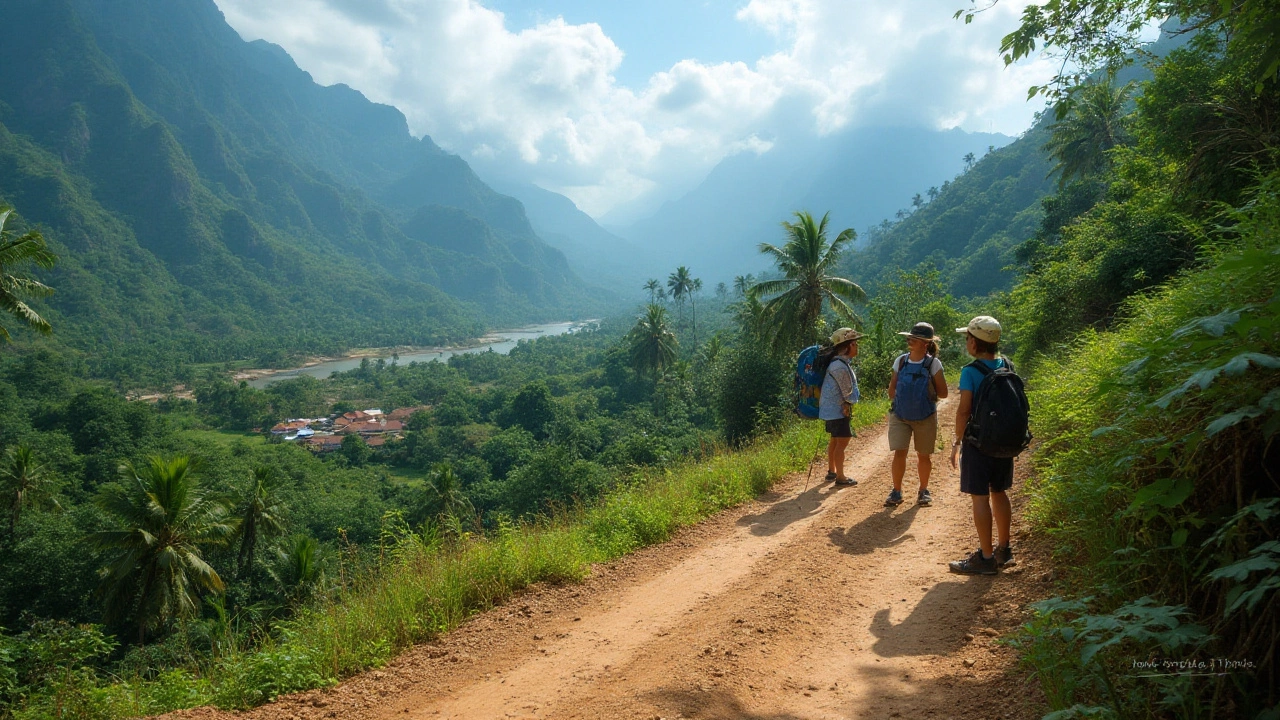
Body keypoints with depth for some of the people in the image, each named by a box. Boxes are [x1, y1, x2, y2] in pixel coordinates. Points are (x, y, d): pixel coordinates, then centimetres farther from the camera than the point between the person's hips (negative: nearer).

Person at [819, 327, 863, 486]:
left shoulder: (839, 362, 8)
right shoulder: (840, 367, -25)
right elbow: (848, 391, -15)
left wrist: (846, 404, 2)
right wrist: (848, 404, 1)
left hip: (830, 408, 11)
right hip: (837, 409, -11)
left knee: (835, 440, 20)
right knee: (842, 441, -4)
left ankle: (831, 471, 31)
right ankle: (840, 477, 3)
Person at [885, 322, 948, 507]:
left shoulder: (933, 364, -8)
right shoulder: (900, 361, 1)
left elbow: (943, 393, -5)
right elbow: (892, 388, 9)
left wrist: (927, 392, -5)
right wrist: (895, 403, -4)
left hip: (925, 417, -2)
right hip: (900, 415, 2)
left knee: (924, 455, 10)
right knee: (899, 453, -5)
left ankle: (923, 491, 27)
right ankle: (896, 492, 6)